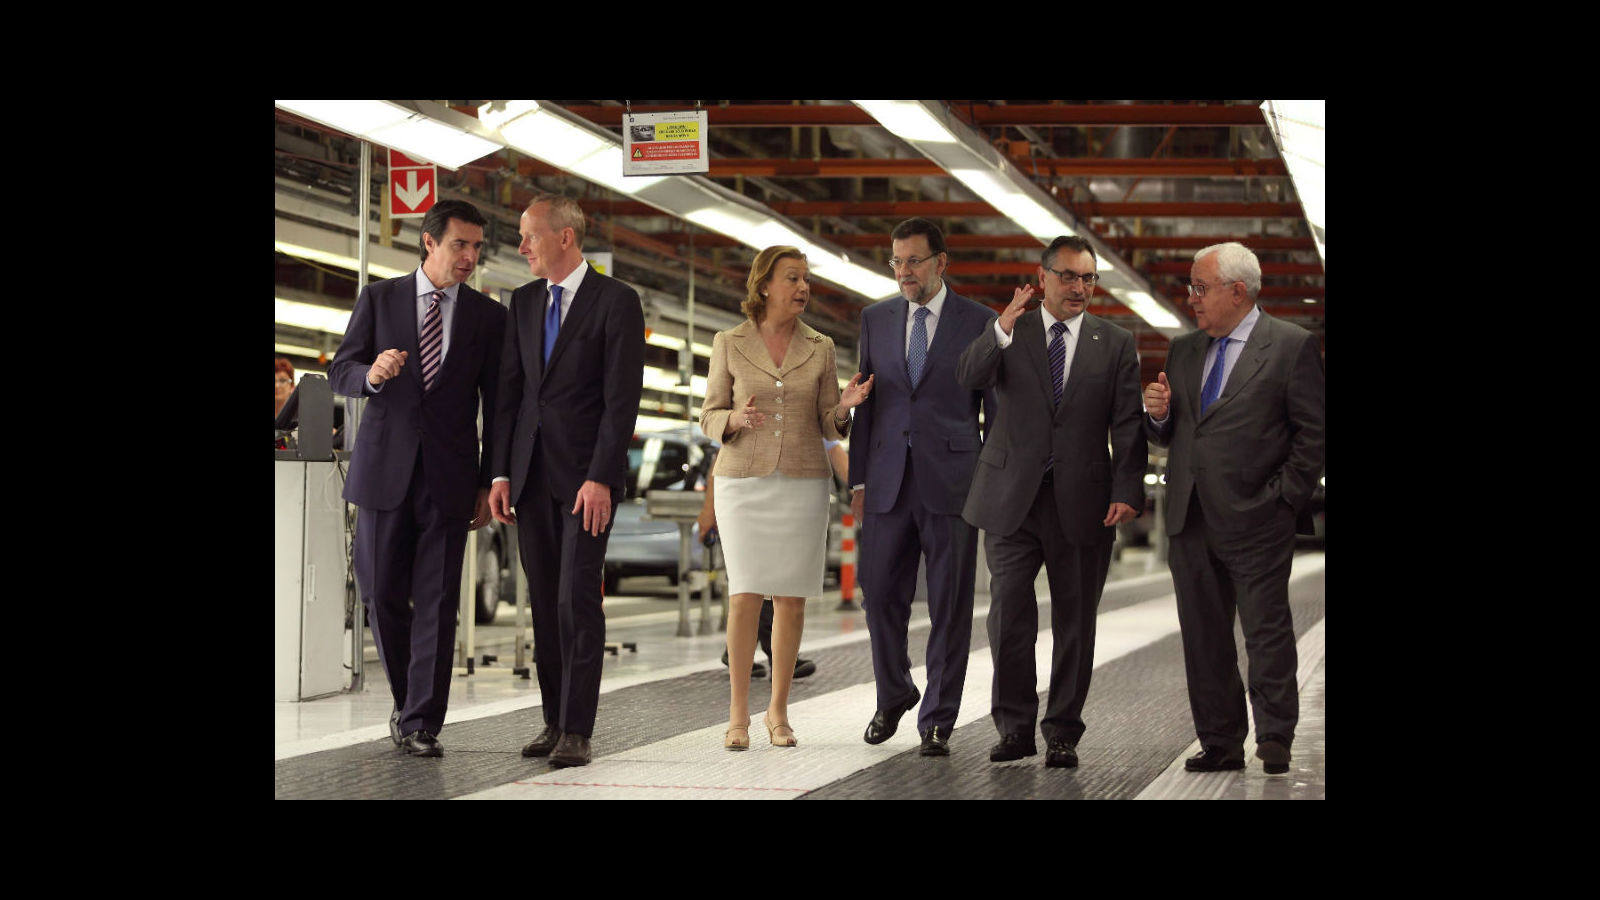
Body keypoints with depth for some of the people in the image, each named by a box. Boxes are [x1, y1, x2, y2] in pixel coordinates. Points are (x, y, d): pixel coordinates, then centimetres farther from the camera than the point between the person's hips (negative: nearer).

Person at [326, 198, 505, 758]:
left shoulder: (487, 316, 6)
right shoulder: (379, 299, 6)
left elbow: (497, 406, 7)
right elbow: (339, 371, 6)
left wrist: (490, 483, 3)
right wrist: (373, 373, -18)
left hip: (449, 475, 0)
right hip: (384, 468, 1)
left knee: (437, 601, -3)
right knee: (382, 593, 4)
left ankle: (420, 724, 1)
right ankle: (408, 699, 25)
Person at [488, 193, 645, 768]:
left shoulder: (616, 301, -4)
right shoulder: (523, 302, 13)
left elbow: (623, 397, -10)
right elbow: (509, 390, 13)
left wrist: (601, 478, -16)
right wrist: (501, 473, 5)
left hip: (586, 474, -5)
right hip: (532, 472, 6)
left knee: (578, 599, -9)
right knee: (543, 602, 7)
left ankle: (577, 731, -4)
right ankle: (554, 720, 14)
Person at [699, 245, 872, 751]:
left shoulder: (820, 348, 6)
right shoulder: (729, 344, 1)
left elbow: (827, 427, 7)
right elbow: (710, 418, 3)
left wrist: (844, 407, -16)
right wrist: (735, 419, -19)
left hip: (803, 482, 2)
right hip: (744, 481, -2)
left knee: (791, 598, 1)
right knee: (746, 595, -9)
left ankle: (778, 710, 14)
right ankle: (738, 714, 1)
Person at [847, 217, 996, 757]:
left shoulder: (978, 323, 2)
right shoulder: (876, 319, 11)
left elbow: (996, 409, 3)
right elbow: (865, 404, 12)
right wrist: (858, 478, 7)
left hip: (951, 479, -3)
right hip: (888, 480, 3)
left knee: (950, 605, 2)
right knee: (880, 594, 5)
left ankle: (938, 720, 12)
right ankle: (893, 698, 27)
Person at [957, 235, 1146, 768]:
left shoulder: (1116, 344, 8)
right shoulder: (1009, 333, 6)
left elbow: (1128, 427, 3)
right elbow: (969, 378, -12)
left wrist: (1128, 492, -9)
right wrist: (1001, 332, -30)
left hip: (1082, 503, 1)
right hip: (1012, 498, -1)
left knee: (1075, 621, 6)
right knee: (1009, 614, -3)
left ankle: (1063, 733, 16)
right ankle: (1015, 727, 11)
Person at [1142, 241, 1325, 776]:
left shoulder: (1292, 346, -2)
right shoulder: (1184, 350, 16)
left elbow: (1313, 433, -5)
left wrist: (1283, 496, -10)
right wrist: (1159, 415, -1)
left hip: (1254, 518, -6)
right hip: (1190, 521, 6)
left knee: (1267, 631, -2)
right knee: (1203, 637, 8)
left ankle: (1274, 741, 8)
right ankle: (1220, 745, 17)